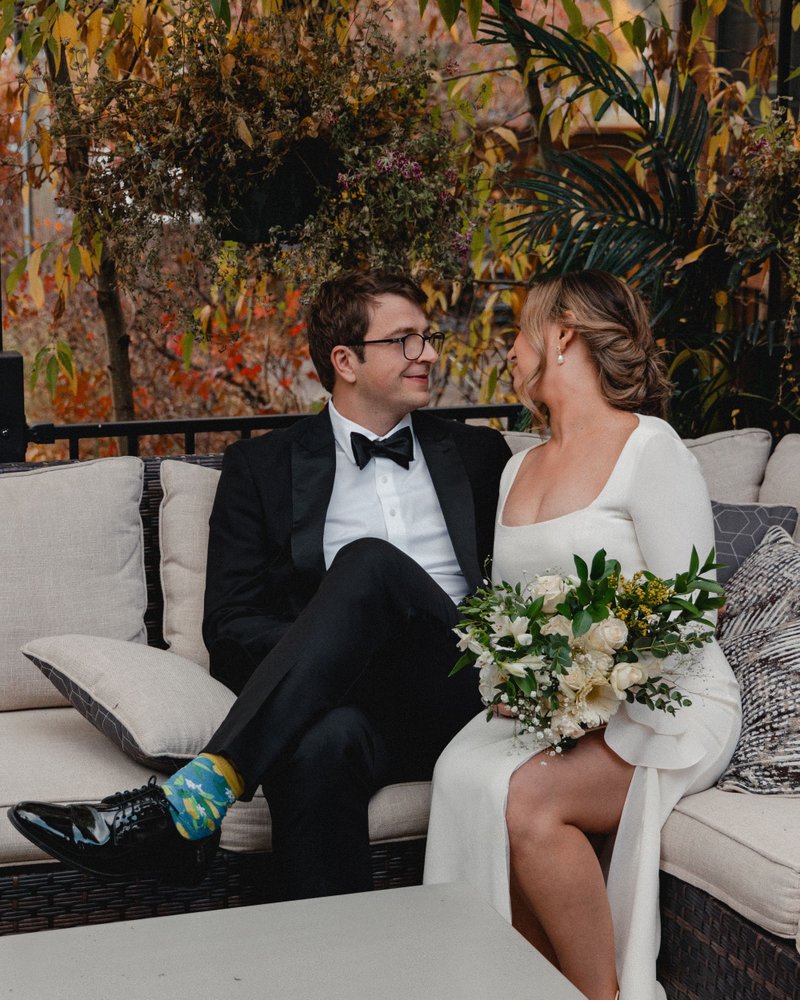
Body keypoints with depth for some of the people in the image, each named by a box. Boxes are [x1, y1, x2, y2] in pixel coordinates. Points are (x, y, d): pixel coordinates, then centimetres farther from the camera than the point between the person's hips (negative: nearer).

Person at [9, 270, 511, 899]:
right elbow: (230, 626, 8)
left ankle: (194, 798, -38)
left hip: (464, 700, 1)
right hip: (352, 698, -1)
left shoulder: (477, 454, 22)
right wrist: (327, 647, -12)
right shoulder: (263, 466, 15)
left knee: (369, 561, -30)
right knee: (318, 744, -41)